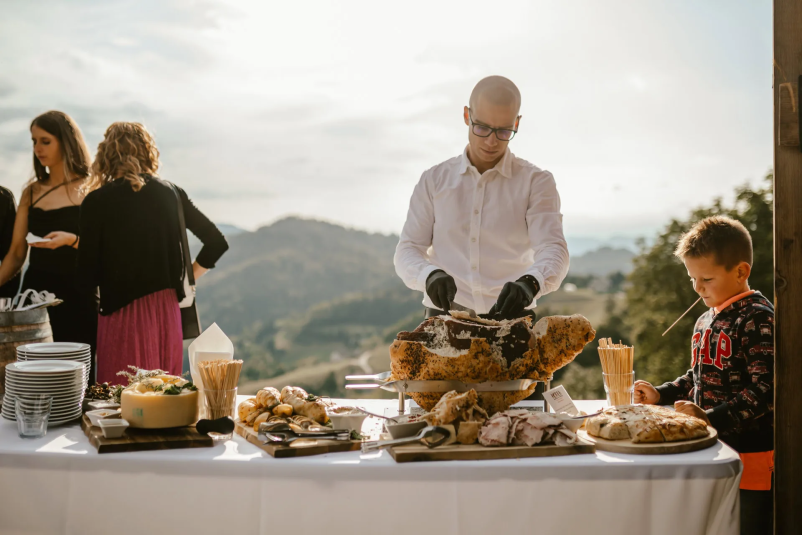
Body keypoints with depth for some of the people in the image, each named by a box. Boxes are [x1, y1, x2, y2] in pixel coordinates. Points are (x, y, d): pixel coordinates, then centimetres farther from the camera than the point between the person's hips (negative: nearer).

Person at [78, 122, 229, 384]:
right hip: (168, 312, 4)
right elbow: (217, 242, 8)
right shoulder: (171, 193, 4)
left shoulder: (97, 202, -7)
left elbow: (88, 276, -5)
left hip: (122, 314, -4)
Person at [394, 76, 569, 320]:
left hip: (510, 320, -1)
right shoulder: (434, 181, 11)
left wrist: (530, 283, -29)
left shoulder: (536, 182, 6)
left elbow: (553, 251, -7)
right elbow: (407, 252, 7)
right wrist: (430, 275, -16)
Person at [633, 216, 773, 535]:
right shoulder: (706, 321, 15)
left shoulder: (758, 319, -13)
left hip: (749, 458, -8)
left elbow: (764, 390, -20)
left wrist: (710, 418, -28)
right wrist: (660, 395, 10)